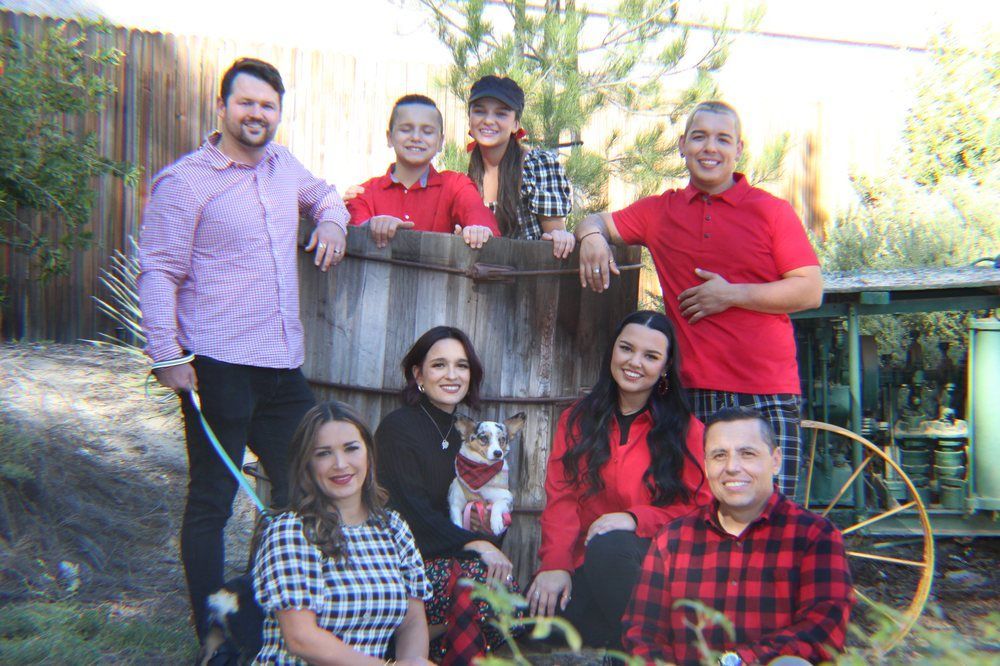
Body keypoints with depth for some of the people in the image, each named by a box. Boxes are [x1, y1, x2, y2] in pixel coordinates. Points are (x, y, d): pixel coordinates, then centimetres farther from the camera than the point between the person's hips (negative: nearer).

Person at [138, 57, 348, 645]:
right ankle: (213, 635, 20)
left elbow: (323, 192, 34)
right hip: (218, 366, -6)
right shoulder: (184, 181, -5)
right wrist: (167, 353, -14)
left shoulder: (283, 164, 13)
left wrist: (331, 219, 11)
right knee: (212, 503, 5)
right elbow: (159, 272, -7)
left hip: (284, 365, 7)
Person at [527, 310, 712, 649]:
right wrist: (555, 564, -13)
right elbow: (560, 497, 4)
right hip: (583, 564, 2)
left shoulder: (685, 430, 4)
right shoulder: (577, 419, 12)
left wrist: (636, 518, -18)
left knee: (609, 546, -36)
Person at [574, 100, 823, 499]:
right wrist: (591, 236, -4)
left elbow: (811, 291, 0)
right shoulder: (660, 211, 14)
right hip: (691, 392, 2)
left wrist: (732, 294, -9)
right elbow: (600, 222, 21)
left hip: (766, 395, -2)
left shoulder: (772, 211, 5)